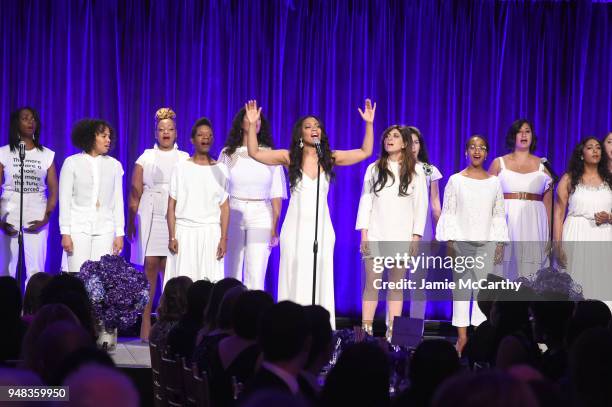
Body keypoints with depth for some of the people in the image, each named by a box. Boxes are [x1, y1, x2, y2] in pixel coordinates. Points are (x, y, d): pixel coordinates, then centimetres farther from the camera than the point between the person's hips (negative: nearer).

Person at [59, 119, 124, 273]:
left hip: (105, 231, 2)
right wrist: (65, 233, -6)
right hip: (79, 229, -2)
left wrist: (119, 233, 4)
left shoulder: (114, 165, 10)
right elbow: (65, 200, 1)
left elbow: (118, 201, 10)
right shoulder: (72, 163, 3)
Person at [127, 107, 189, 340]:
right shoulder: (146, 158, 10)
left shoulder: (185, 159, 12)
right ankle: (145, 325, -4)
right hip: (150, 218, -1)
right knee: (149, 267, -6)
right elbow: (135, 194, 7)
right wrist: (131, 223, 0)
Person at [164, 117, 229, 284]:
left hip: (211, 232, 0)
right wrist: (172, 237, -3)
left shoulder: (220, 169, 7)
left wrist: (224, 238, -3)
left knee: (210, 280, -5)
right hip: (184, 231, 0)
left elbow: (224, 207, 5)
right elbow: (172, 206, 4)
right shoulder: (181, 168, 5)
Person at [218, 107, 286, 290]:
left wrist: (274, 227, -1)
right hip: (233, 215, 1)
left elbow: (276, 194, 6)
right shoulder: (228, 153, 8)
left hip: (261, 218, -1)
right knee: (232, 275, 3)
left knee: (256, 278, -6)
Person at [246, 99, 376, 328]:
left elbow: (365, 152, 10)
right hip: (296, 227, -1)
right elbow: (255, 153, -2)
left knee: (320, 280, -2)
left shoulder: (330, 158, 5)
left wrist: (369, 124, 1)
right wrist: (252, 125, -12)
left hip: (321, 228, 1)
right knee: (294, 279, -1)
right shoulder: (289, 157, 1)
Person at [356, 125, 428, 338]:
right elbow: (365, 201, 8)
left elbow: (420, 205, 4)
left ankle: (392, 333, 1)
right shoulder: (374, 169, 9)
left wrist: (416, 236, -3)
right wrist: (363, 233, -1)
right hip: (375, 235, 1)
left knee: (396, 285, 0)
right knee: (371, 284, -4)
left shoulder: (415, 171, 6)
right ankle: (366, 331, -3)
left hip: (401, 237, -1)